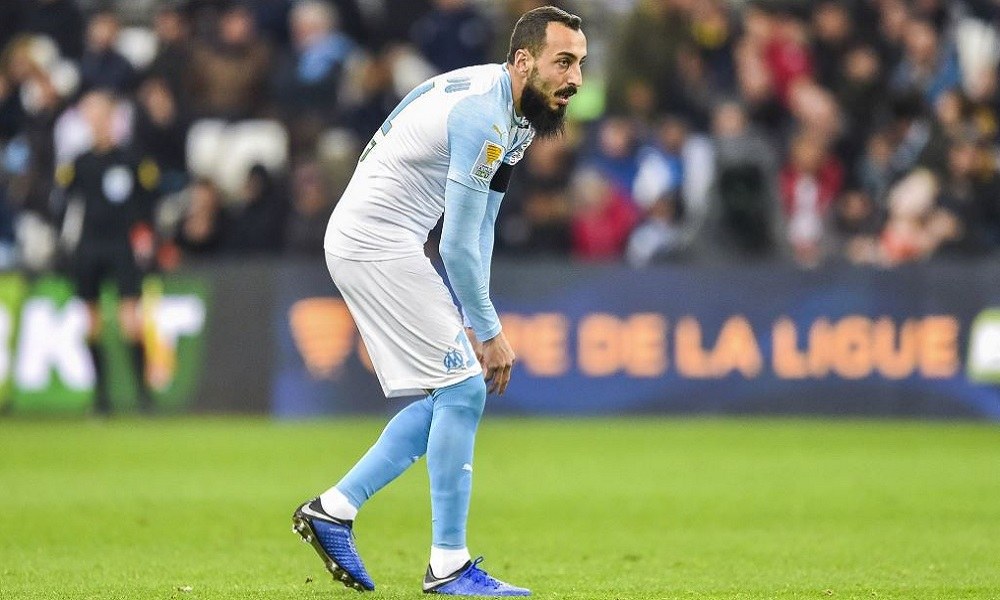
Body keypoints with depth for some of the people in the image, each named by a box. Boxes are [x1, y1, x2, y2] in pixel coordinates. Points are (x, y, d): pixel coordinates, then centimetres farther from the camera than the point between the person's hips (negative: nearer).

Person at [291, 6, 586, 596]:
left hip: (380, 242, 10)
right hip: (376, 241, -10)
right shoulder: (483, 116, -23)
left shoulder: (511, 108, 9)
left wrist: (475, 318, 8)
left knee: (453, 394, 10)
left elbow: (480, 225, 14)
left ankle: (334, 509, 13)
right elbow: (459, 246, -21)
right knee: (462, 388, -9)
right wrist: (489, 330, -11)